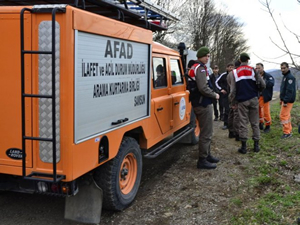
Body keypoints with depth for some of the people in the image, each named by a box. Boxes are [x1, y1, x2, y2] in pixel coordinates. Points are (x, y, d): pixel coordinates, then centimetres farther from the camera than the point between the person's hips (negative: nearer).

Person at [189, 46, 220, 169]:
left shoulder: (194, 67, 16)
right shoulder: (200, 68, -16)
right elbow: (203, 88, -26)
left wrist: (212, 93, 15)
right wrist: (214, 95, -11)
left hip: (198, 103, 11)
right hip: (203, 104, -11)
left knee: (206, 131, 21)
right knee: (206, 133, -5)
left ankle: (207, 155, 32)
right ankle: (202, 160, 1)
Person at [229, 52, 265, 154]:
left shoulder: (235, 72, 2)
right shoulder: (253, 70, 0)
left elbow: (233, 90, -1)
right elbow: (262, 85, -5)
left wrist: (231, 100, 13)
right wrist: (256, 89, 15)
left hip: (242, 101, 0)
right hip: (253, 99, 0)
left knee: (243, 123, 3)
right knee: (255, 123, 7)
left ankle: (244, 146, 4)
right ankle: (256, 145, 10)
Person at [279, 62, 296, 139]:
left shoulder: (290, 77, -15)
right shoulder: (284, 77, 16)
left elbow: (289, 90, -22)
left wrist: (286, 101, -25)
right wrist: (281, 99, 21)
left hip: (288, 100, -10)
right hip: (285, 100, 10)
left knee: (283, 116, -10)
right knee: (287, 115, 13)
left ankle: (286, 132, -5)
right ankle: (289, 131, 19)